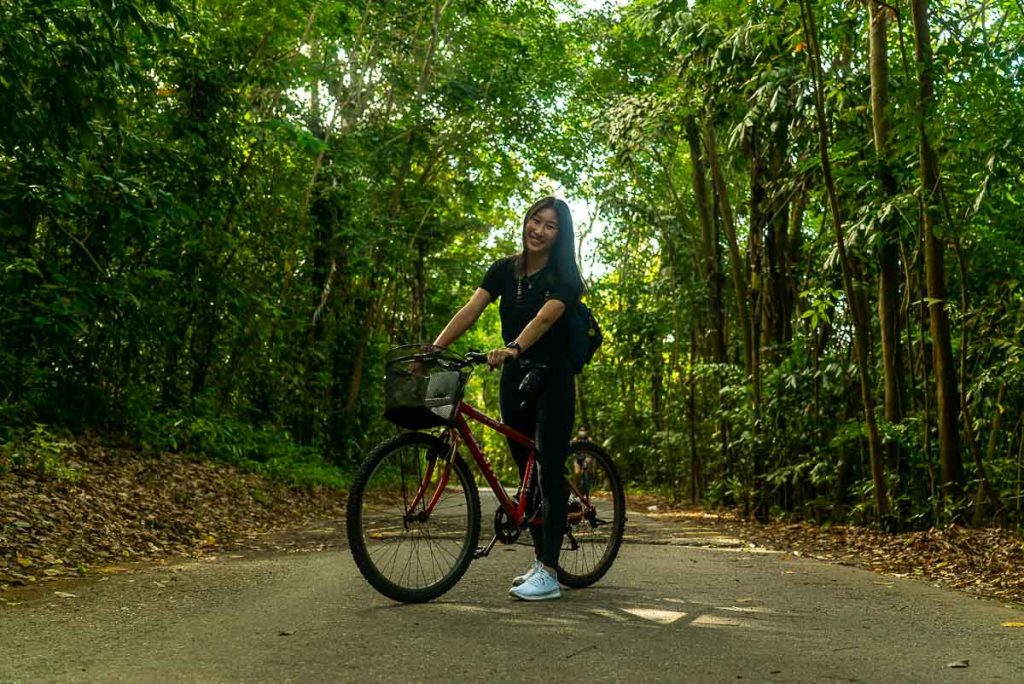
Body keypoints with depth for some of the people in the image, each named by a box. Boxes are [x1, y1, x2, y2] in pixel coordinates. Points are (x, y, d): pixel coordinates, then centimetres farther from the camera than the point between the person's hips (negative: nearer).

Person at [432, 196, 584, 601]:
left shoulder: (565, 278, -8)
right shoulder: (505, 270, 5)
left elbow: (544, 318, -27)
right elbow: (470, 310, -6)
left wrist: (511, 348, -45)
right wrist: (433, 348, -20)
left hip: (552, 382, -5)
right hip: (514, 381, 5)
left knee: (550, 473, -7)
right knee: (527, 474, 11)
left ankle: (549, 574, -3)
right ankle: (541, 559, 23)